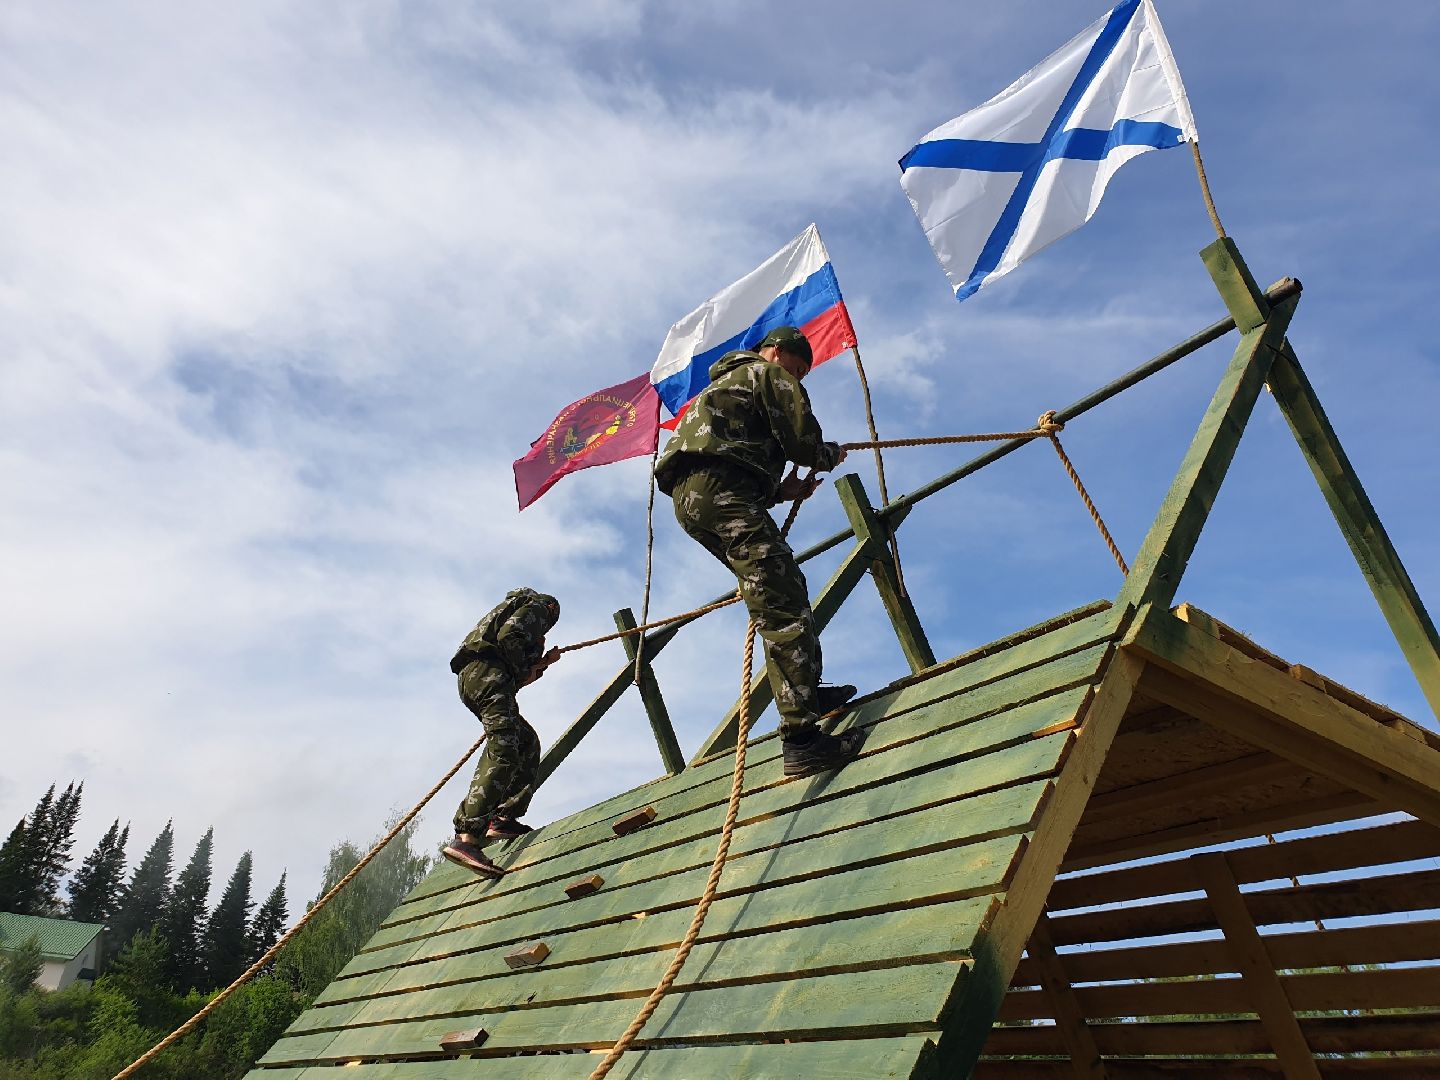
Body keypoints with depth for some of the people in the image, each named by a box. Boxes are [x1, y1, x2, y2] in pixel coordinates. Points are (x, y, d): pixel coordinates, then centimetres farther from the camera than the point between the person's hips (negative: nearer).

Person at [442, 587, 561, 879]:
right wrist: (523, 670, -1)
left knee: (528, 743, 14)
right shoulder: (536, 608, 11)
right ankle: (465, 838, -36)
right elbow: (508, 636, -12)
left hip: (471, 679, 10)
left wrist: (542, 662, 30)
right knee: (503, 752, -22)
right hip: (486, 672, -10)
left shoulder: (514, 609, 38)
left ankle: (503, 818, 3)